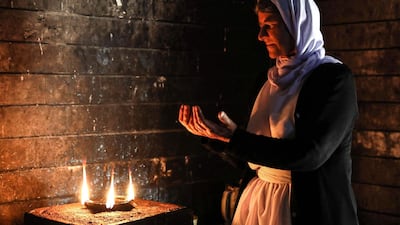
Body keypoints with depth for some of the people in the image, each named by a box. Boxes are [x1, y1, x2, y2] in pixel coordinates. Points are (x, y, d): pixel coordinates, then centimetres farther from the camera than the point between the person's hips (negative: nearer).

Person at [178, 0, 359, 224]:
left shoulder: (334, 78, -12)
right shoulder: (275, 78, 8)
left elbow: (309, 154, -22)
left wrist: (234, 137, -22)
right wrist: (209, 132, 0)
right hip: (260, 198, 6)